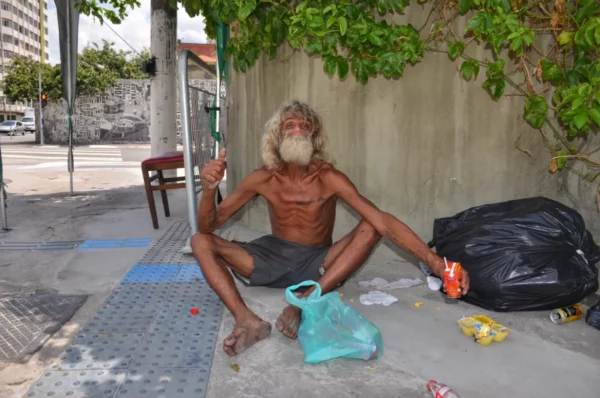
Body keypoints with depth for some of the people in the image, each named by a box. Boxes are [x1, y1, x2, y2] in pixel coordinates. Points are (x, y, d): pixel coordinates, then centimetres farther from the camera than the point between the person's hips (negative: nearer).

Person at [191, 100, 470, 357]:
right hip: (272, 259, 2)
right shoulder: (263, 178, -9)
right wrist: (209, 189, -33)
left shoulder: (328, 178, -16)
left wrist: (435, 262, -37)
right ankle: (247, 320, -35)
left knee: (370, 229, -26)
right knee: (200, 241, -16)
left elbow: (382, 222, -26)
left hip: (316, 265, -2)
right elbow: (208, 226, -10)